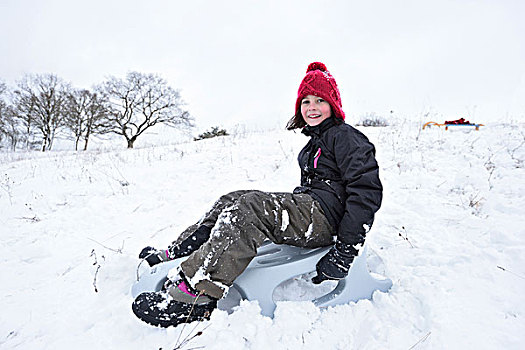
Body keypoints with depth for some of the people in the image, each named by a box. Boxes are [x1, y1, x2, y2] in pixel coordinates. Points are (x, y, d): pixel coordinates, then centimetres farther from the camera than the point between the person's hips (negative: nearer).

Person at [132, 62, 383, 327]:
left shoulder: (345, 136, -6)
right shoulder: (316, 142, 23)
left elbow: (367, 190, -17)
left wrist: (344, 251, -21)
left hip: (325, 217, -9)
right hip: (307, 209, 9)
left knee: (250, 207, -30)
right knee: (232, 200, -1)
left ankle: (198, 294, -31)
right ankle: (177, 253, 1)